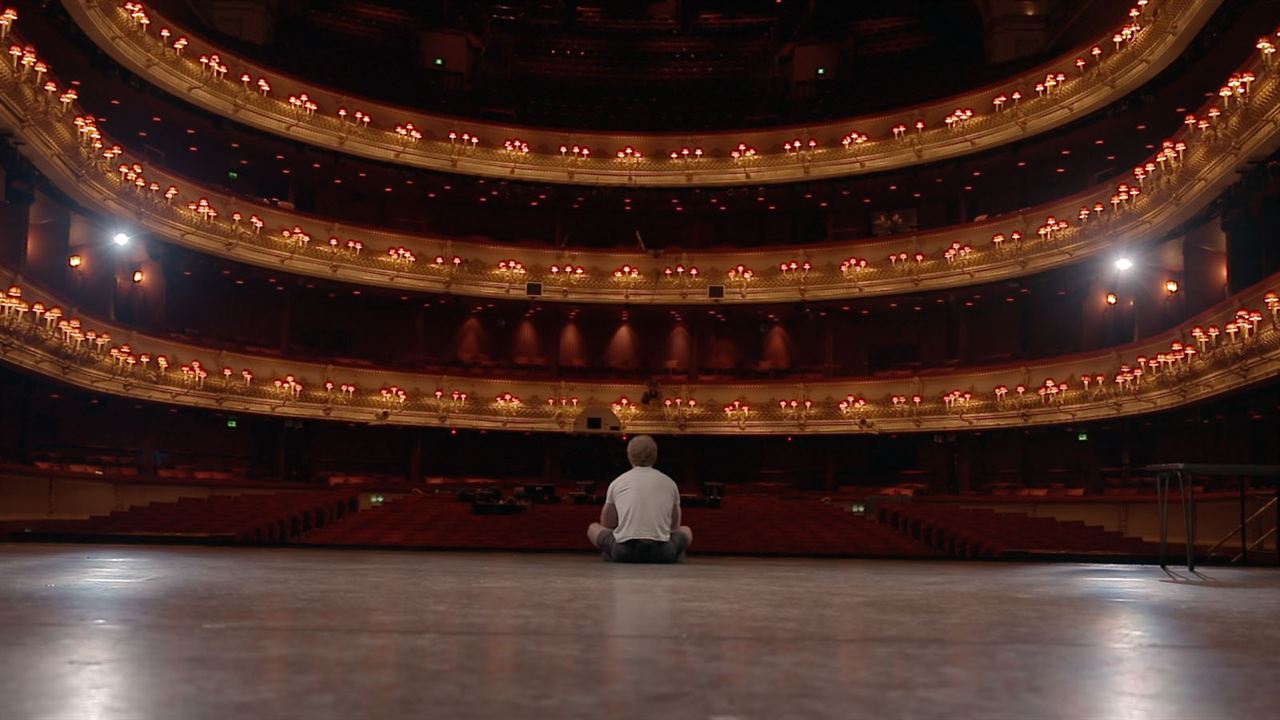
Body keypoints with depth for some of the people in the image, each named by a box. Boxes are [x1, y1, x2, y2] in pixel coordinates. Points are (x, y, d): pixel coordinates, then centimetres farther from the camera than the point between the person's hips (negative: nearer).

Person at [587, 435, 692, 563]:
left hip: (624, 552, -1)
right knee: (686, 531, 34)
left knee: (593, 528, 29)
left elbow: (607, 524, 26)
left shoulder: (617, 483, 13)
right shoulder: (669, 483, 16)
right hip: (662, 553, 1)